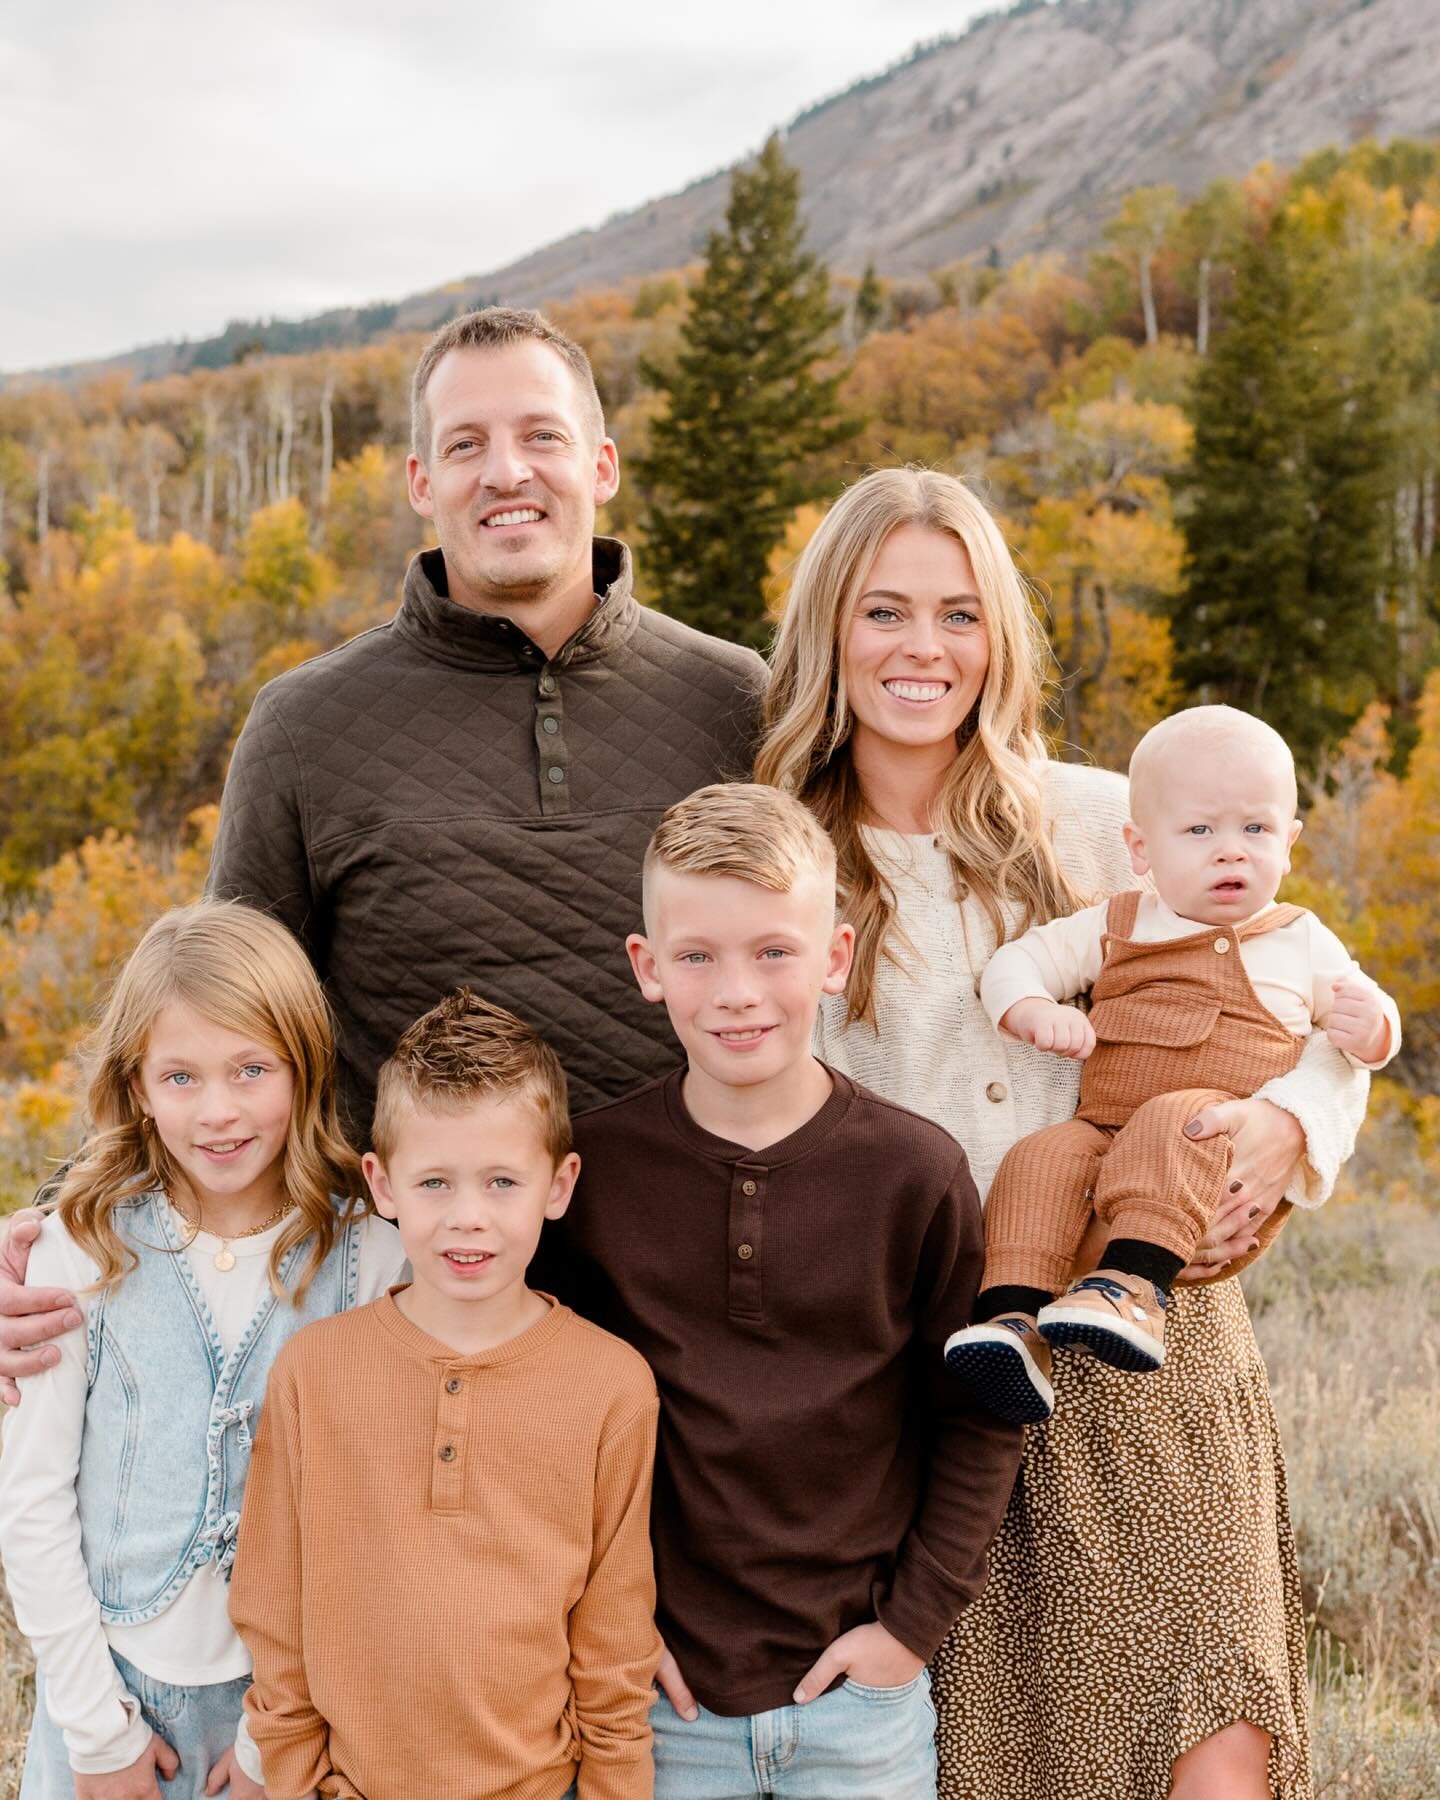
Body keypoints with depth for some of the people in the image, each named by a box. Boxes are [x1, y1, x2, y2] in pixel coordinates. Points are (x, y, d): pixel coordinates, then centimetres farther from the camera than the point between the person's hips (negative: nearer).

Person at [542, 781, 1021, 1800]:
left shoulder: (915, 1171, -10)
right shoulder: (597, 1165, -8)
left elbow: (978, 1420, -2)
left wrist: (914, 1622, -4)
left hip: (861, 1690, 0)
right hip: (663, 1688, 1)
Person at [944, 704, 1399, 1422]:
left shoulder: (1300, 941, 15)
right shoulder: (1114, 928, 16)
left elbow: (1374, 1031, 20)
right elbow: (1015, 962, 13)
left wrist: (1367, 1027, -6)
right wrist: (1035, 1012, -10)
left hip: (1238, 1165, -2)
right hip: (1106, 1136, 2)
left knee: (1174, 1123, -35)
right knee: (1040, 1158, -27)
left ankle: (1135, 1283, -47)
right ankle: (1015, 1318, -35)